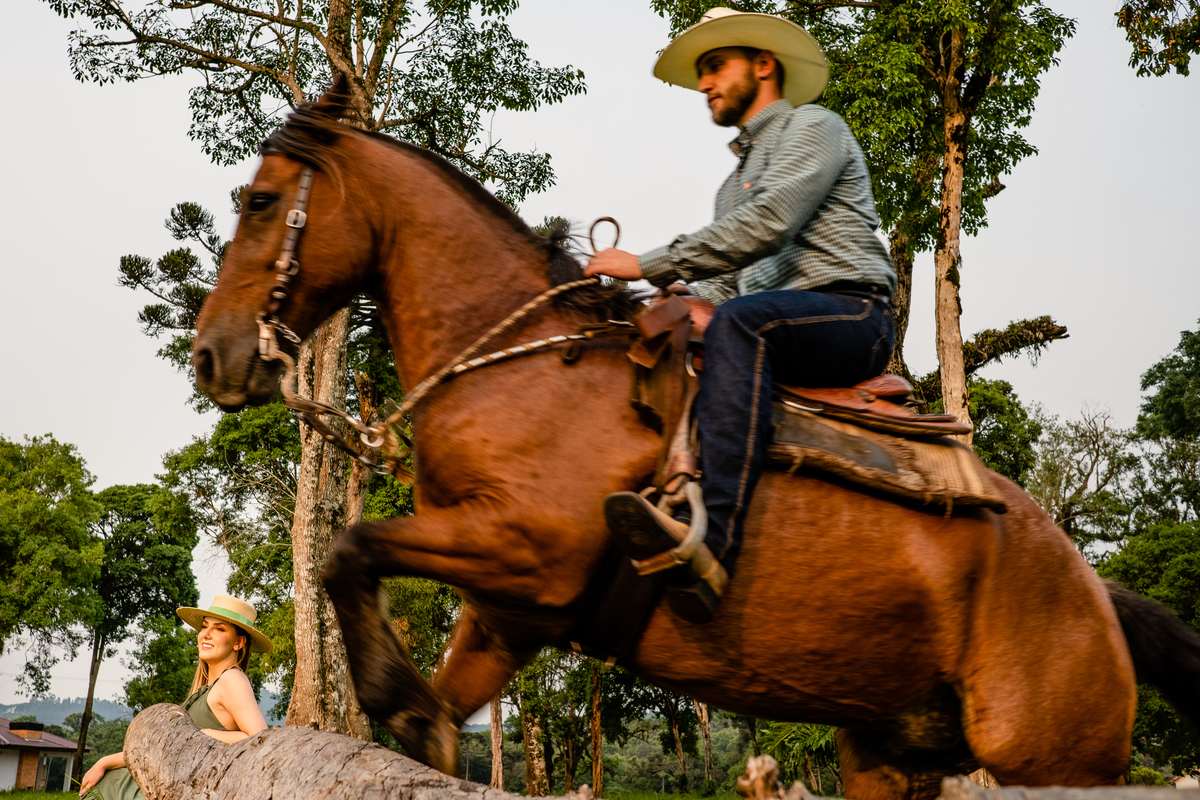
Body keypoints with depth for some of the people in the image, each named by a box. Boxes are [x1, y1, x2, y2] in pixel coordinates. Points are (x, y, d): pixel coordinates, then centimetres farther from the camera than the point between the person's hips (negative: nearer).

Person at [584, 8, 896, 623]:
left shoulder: (813, 126, 4)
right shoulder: (739, 176, 31)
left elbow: (766, 226, -14)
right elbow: (735, 277, 23)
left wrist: (650, 265, -16)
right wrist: (679, 295, 1)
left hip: (851, 312, -9)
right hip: (775, 325, 9)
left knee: (739, 322, -38)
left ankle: (711, 546, -53)